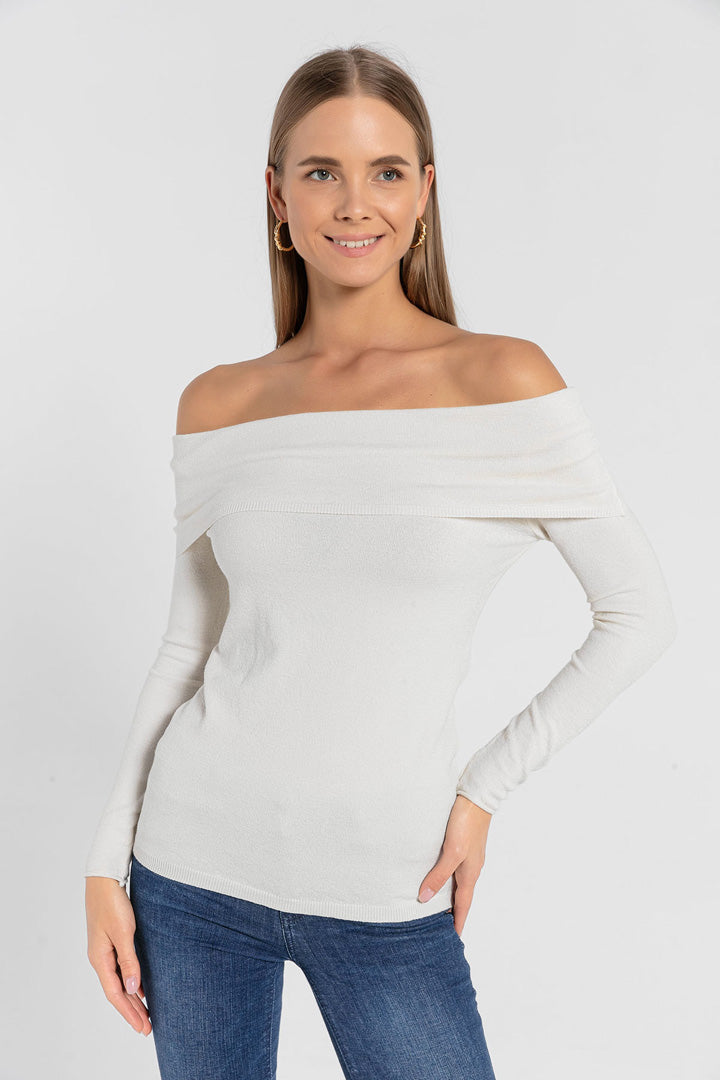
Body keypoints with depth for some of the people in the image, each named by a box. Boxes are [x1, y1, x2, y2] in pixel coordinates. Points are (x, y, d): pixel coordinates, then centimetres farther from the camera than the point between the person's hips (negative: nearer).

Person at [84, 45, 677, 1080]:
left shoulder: (503, 379, -10)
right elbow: (187, 647, 7)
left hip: (384, 899, -2)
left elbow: (640, 615, -4)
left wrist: (485, 787, -7)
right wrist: (108, 859, 5)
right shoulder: (218, 404, 0)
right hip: (192, 872, 3)